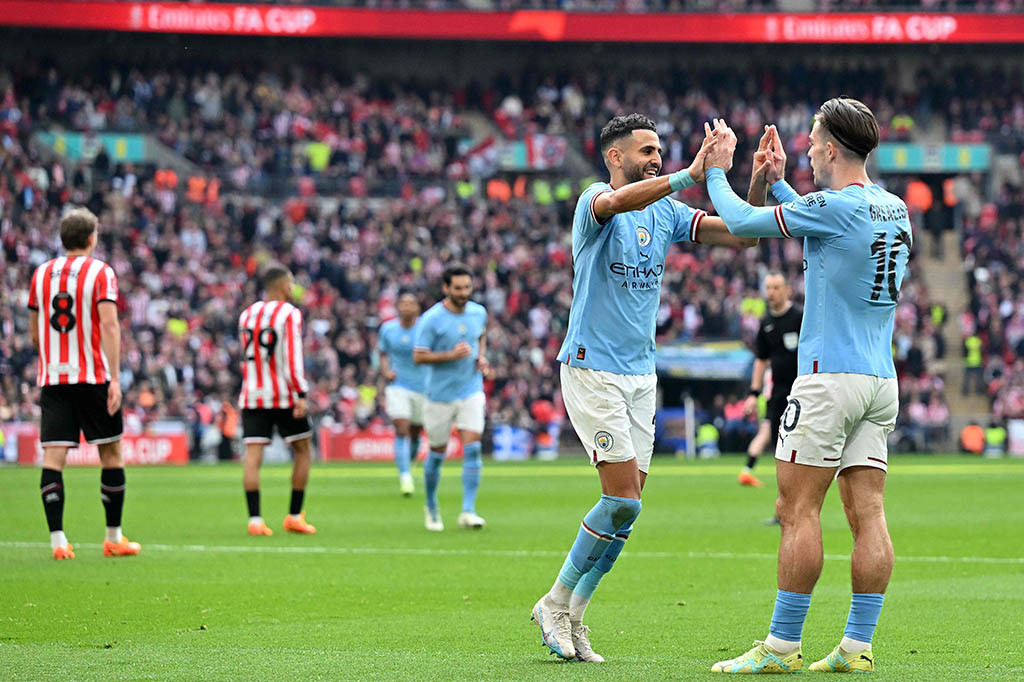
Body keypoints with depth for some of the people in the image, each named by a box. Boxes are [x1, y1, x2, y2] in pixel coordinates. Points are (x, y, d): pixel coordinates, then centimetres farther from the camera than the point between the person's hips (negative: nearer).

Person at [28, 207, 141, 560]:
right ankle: (114, 538, 13)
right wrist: (114, 379, -15)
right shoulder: (100, 272, -2)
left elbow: (35, 332, 17)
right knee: (111, 453, 9)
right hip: (93, 378, -3)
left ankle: (57, 540, -13)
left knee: (53, 457, -2)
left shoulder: (41, 274, 11)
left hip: (51, 378, 3)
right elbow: (109, 325, -13)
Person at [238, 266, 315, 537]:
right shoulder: (289, 314, -8)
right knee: (303, 450, 12)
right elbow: (293, 358, -16)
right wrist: (301, 395, -18)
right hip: (284, 397, -4)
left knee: (253, 456, -2)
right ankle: (294, 516, 10)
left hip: (252, 398, 4)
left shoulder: (246, 315, 11)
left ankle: (254, 519, -13)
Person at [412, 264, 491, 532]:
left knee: (472, 449, -12)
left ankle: (468, 511, -13)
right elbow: (418, 356, -13)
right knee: (437, 454, 7)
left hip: (471, 391, 3)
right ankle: (431, 507, 29)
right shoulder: (431, 319, -14)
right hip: (440, 395, -3)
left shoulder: (478, 312, 2)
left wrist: (481, 358, 4)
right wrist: (450, 355, -24)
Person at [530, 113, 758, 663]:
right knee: (623, 500, -13)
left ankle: (570, 614, 15)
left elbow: (741, 233, 4)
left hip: (641, 375, 7)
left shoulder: (665, 213, 10)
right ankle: (557, 601, 3)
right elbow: (615, 202, -35)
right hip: (591, 370, -7)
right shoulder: (594, 201, -9)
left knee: (626, 508, 4)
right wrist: (689, 176, -43)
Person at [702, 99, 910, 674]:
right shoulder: (894, 209, 12)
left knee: (798, 511, -4)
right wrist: (777, 181, 34)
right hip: (881, 380, 8)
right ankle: (858, 646, 2)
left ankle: (783, 645, -4)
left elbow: (742, 221, -4)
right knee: (868, 514, 4)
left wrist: (718, 169, 13)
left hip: (830, 377, -8)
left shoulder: (834, 207, -13)